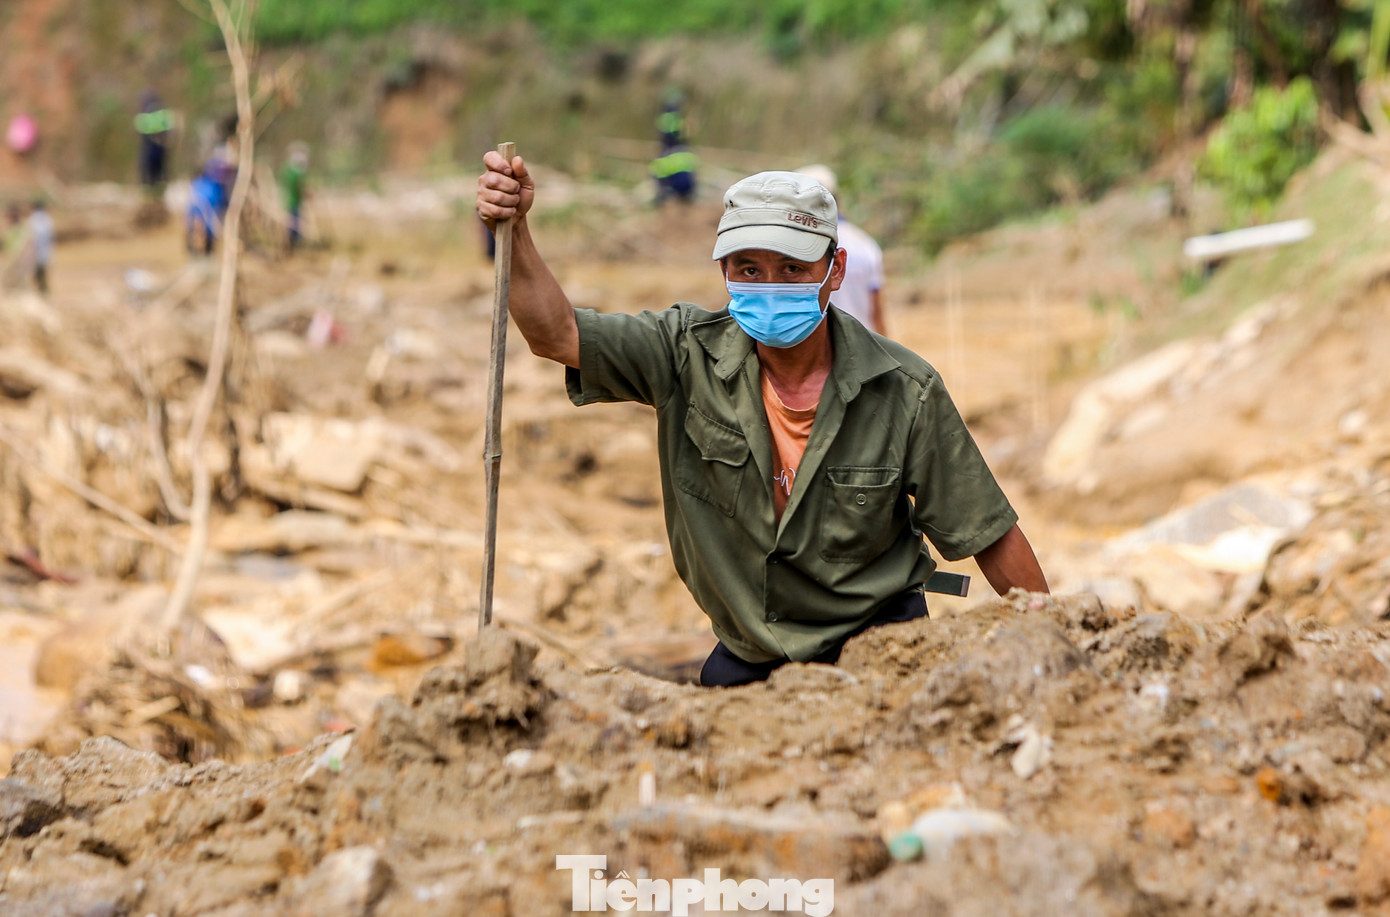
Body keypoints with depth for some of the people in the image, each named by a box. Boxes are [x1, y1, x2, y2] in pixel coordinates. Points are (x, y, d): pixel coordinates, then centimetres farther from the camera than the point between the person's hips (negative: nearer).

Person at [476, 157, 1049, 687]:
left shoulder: (905, 392, -15)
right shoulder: (690, 355, -10)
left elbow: (991, 537, -7)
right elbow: (556, 335, -20)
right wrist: (514, 230, -35)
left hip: (880, 646, -2)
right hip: (746, 656, 3)